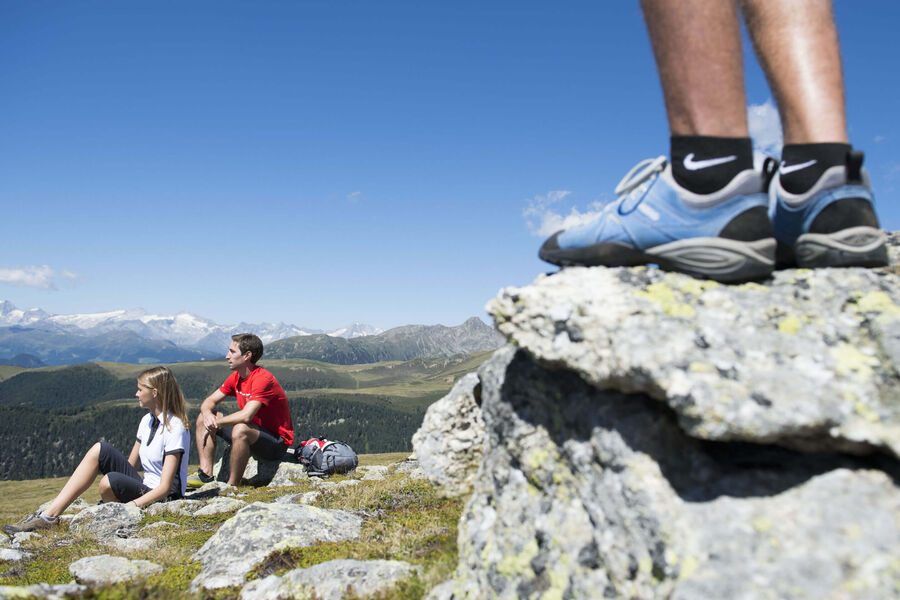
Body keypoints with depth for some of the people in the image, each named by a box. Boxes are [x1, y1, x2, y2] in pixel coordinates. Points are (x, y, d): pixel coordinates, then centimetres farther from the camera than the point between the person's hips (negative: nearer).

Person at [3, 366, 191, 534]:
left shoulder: (175, 427, -18)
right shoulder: (147, 420, 9)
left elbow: (165, 488, -22)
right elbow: (130, 464, 12)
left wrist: (132, 505, -30)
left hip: (163, 499, -8)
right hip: (143, 488, 8)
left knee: (111, 481, -33)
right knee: (100, 450, -7)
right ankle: (50, 515, -11)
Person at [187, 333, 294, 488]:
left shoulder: (263, 379, -23)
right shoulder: (236, 377, 4)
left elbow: (246, 416, -34)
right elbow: (209, 401, 9)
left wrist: (216, 422, -20)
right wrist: (208, 415, -15)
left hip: (277, 443, -9)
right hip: (252, 434, 9)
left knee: (240, 430, -39)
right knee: (203, 417, 6)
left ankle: (232, 485, -23)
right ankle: (206, 475, -3)